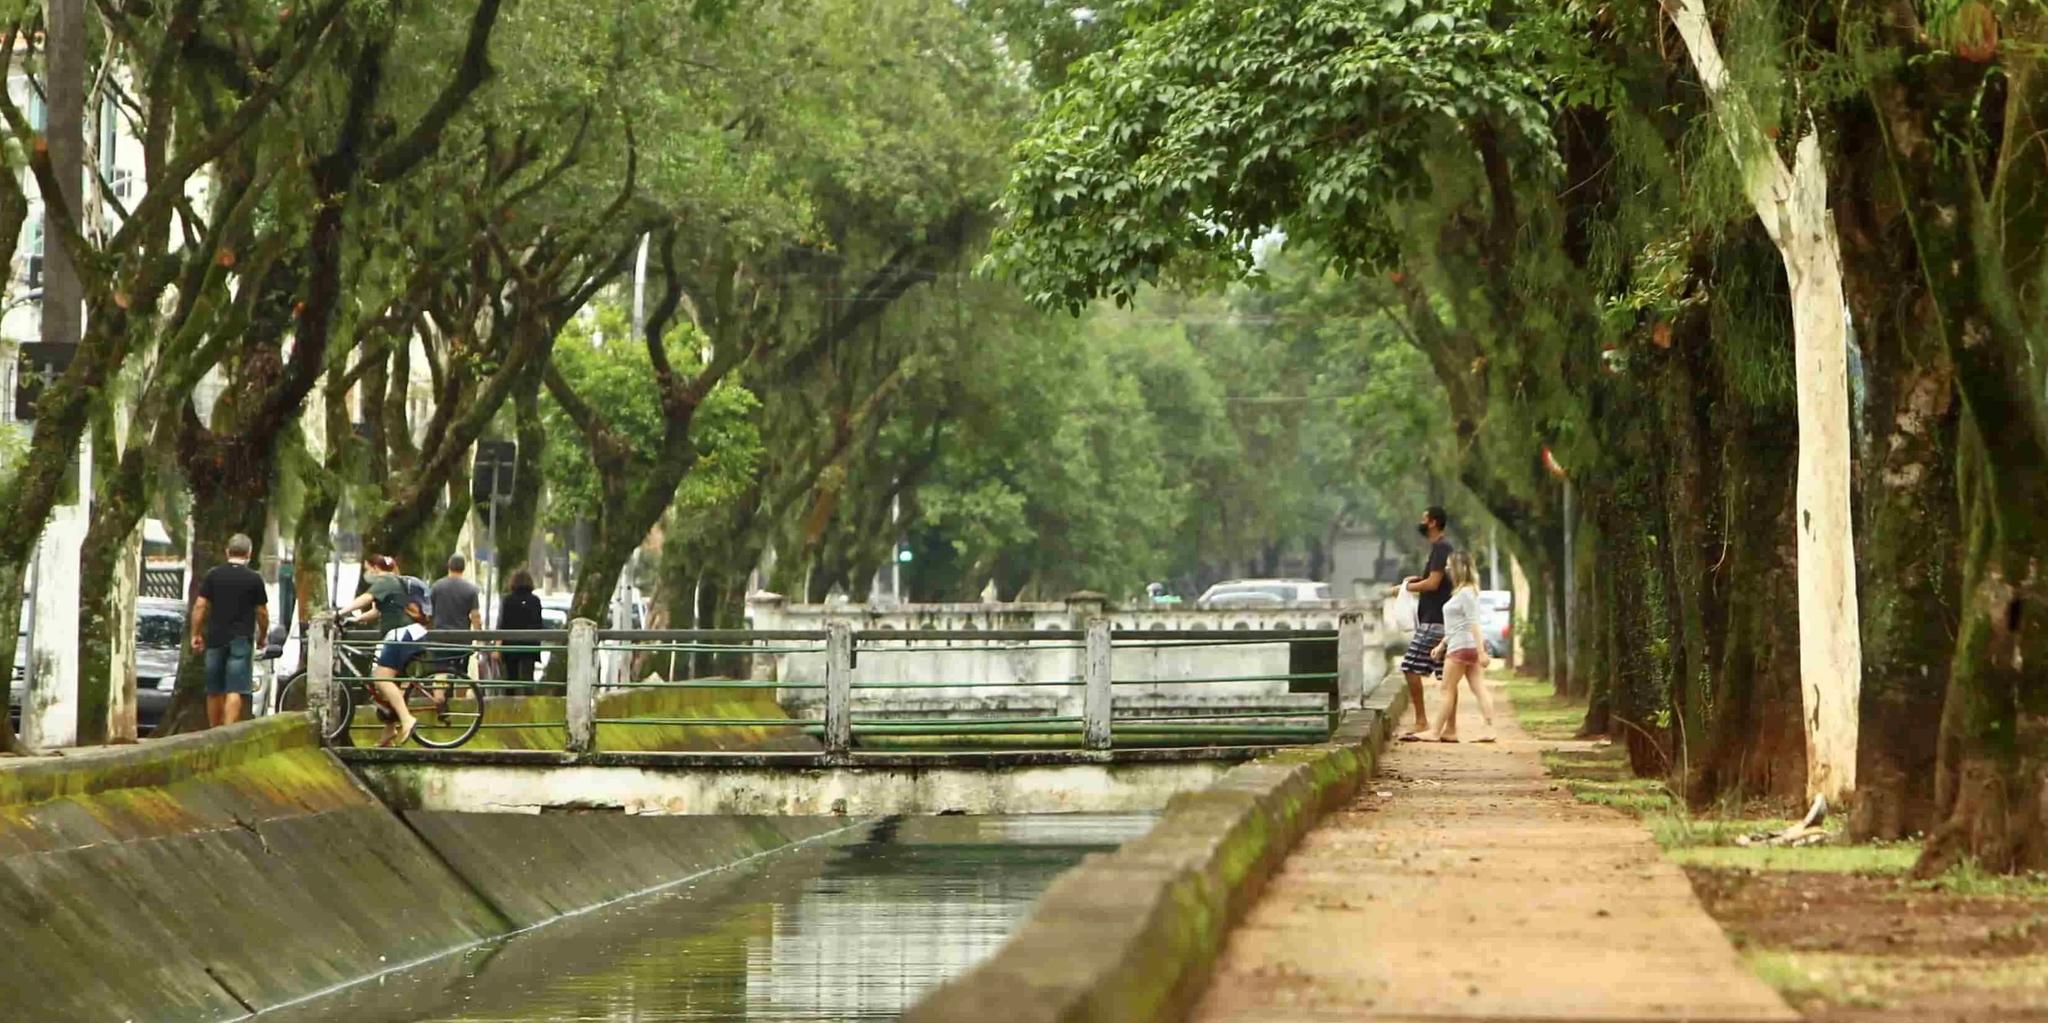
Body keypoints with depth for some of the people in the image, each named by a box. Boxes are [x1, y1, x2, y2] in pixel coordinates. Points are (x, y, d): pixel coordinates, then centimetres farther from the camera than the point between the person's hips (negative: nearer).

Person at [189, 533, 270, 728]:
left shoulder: (213, 575, 4)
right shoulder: (254, 579, -2)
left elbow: (199, 606, 1)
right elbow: (262, 612, 3)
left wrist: (196, 634, 8)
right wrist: (263, 636, 18)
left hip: (215, 639, 3)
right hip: (241, 639, -3)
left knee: (214, 691, 13)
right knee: (235, 691, -7)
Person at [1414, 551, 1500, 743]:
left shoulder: (1466, 593, -13)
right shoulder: (1462, 592, 18)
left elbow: (1474, 624, -20)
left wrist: (1481, 651, -24)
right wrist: (1442, 645, 26)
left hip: (1462, 647, -10)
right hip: (1467, 647, 10)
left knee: (1448, 690, -3)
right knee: (1479, 688, 2)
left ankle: (1436, 732, 1)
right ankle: (1490, 729, -4)